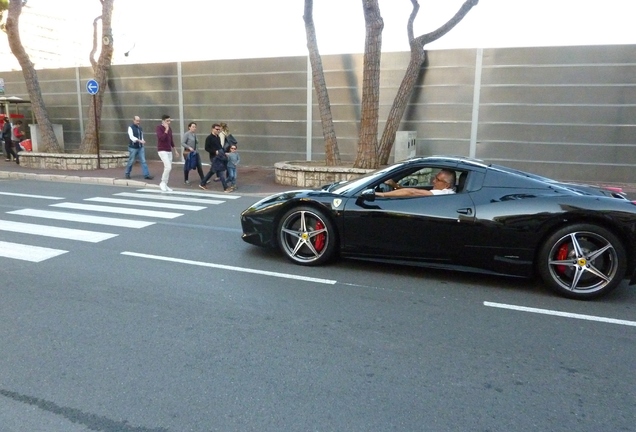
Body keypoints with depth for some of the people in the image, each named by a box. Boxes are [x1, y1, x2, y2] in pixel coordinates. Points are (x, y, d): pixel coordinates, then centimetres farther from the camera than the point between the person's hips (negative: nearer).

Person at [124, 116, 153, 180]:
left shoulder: (140, 128, 10)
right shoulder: (130, 128, -7)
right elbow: (132, 137, -20)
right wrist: (140, 141, -33)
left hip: (140, 147, 5)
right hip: (133, 148, -5)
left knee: (143, 161, -2)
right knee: (131, 161, 4)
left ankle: (146, 175, -4)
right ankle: (127, 174, 22)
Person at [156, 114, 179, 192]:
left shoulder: (169, 129, 12)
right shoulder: (159, 127, -10)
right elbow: (162, 138, -25)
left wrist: (175, 151, 19)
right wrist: (166, 129, -21)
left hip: (169, 151, 8)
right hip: (162, 151, -8)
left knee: (168, 168, 7)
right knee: (168, 167, -18)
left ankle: (165, 185, 15)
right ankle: (163, 183, -3)